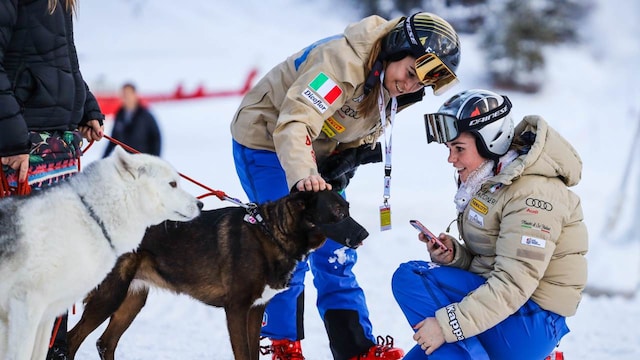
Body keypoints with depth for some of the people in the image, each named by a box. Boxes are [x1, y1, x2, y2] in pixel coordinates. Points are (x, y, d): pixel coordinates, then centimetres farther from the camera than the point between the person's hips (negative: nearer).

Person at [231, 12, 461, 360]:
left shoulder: (392, 90, -5)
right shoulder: (344, 59, -32)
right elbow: (294, 123, -40)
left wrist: (349, 158, -11)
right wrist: (302, 174, -55)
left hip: (316, 151, 8)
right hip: (266, 139, -8)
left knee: (336, 253, 4)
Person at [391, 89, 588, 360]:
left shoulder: (532, 195, -19)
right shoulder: (489, 184, 11)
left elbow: (513, 285, -26)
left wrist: (448, 324, -28)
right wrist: (453, 255, -6)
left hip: (531, 322, -10)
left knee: (409, 278, -18)